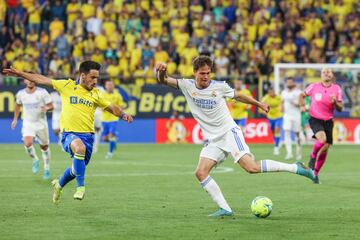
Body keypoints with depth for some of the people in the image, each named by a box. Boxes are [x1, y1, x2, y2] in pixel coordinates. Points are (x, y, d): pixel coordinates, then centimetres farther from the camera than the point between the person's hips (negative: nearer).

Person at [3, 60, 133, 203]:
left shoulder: (96, 94, 9)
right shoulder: (67, 86, 2)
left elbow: (112, 108, 19)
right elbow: (41, 80, 6)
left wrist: (123, 115, -2)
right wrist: (19, 73, 4)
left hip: (87, 135, 4)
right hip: (69, 134, -4)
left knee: (78, 169, 13)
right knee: (79, 147, -37)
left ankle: (59, 185, 48)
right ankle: (81, 187, -27)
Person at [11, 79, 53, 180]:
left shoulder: (42, 92, -10)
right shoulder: (21, 93, 0)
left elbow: (51, 106, -8)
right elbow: (18, 105, 19)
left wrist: (46, 108, -30)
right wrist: (15, 119, 20)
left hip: (41, 123, -1)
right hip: (27, 123, 1)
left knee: (44, 146, 9)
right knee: (27, 143, -22)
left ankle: (47, 168, 29)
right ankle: (35, 160, 6)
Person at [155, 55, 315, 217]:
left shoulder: (219, 87, -4)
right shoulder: (187, 86, -1)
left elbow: (238, 96, 14)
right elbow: (163, 80, -10)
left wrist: (258, 104, 23)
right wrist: (161, 71, -32)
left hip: (229, 132, -4)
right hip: (212, 140, 4)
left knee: (252, 167, -20)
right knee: (200, 172, -14)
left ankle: (296, 168, -9)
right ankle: (225, 209, -9)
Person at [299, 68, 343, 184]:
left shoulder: (337, 89, 1)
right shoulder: (314, 86, -4)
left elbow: (340, 109, 1)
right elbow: (302, 95, 14)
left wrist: (335, 102, -19)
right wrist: (302, 106, -3)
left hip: (328, 121, 3)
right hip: (315, 119, -3)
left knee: (325, 148, 2)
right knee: (322, 139, -30)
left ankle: (316, 173, 21)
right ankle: (312, 157, 0)